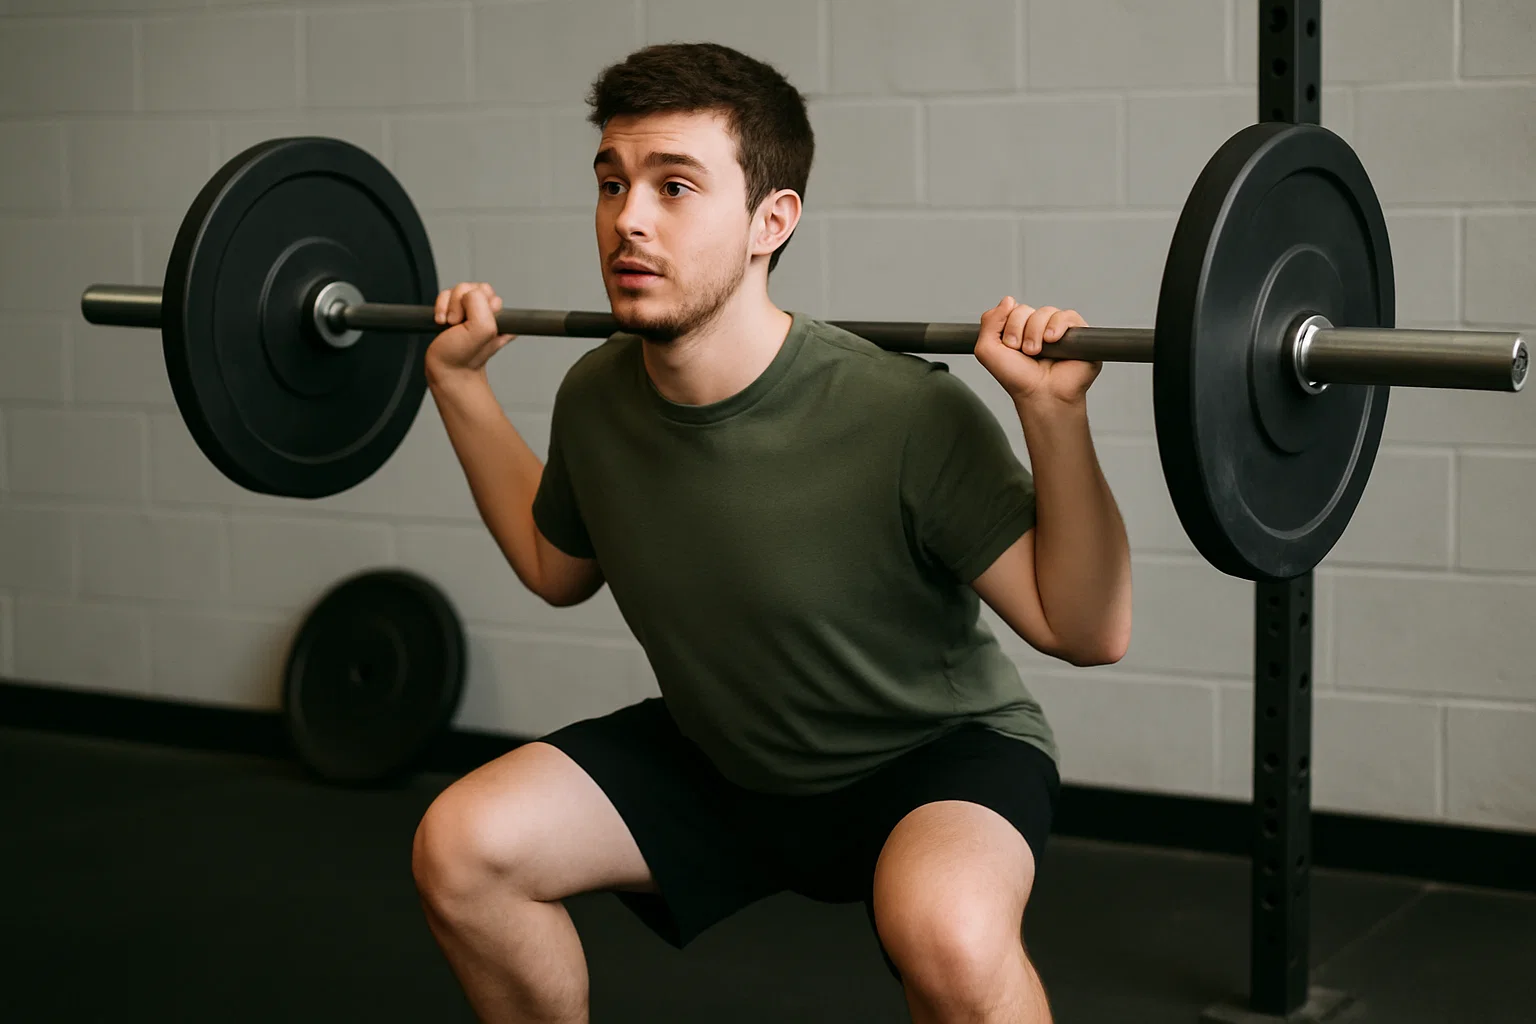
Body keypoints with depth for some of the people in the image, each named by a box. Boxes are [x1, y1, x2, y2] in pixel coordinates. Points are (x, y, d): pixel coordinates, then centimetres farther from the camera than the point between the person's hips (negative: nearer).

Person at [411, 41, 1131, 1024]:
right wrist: (460, 384, 4)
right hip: (715, 756, 6)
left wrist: (1053, 411, -38)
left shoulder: (904, 416, -29)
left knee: (949, 932, -37)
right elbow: (558, 566, 11)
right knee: (462, 846, -12)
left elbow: (1086, 630, -25)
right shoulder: (596, 400, -11)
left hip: (932, 752, -5)